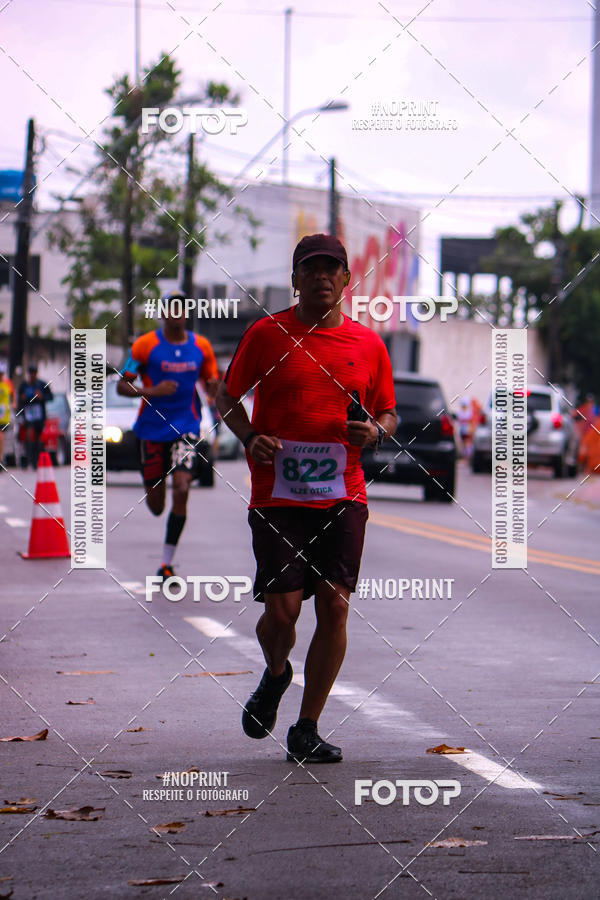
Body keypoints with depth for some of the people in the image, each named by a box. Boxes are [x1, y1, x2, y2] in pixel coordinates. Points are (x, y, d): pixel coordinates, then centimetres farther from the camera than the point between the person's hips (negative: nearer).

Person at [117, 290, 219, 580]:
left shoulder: (201, 347, 4)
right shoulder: (146, 345, -4)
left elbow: (212, 388, 14)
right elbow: (122, 386, -4)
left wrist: (215, 386, -10)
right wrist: (152, 391, -20)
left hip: (186, 428, 1)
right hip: (152, 429, -1)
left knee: (181, 490, -17)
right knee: (156, 505, 3)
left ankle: (167, 563, -8)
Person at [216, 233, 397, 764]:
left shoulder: (369, 345, 9)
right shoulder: (267, 334, 3)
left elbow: (389, 413, 18)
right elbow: (227, 396, 11)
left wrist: (376, 431, -5)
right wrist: (250, 438, -8)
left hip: (343, 497, 2)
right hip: (277, 495, -2)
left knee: (334, 606, -5)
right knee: (282, 609, -9)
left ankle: (307, 731, 7)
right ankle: (275, 676, 27)